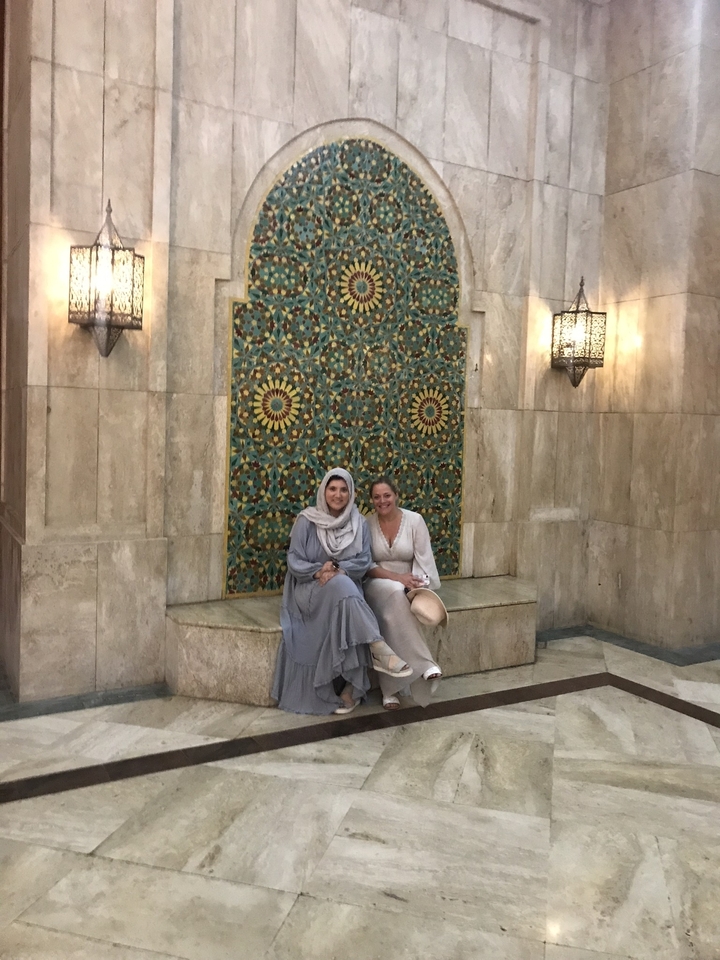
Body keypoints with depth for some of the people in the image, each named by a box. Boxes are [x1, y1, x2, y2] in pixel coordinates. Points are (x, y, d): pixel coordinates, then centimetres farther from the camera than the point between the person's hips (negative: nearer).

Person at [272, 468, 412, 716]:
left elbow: (364, 562, -2)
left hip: (347, 588, 3)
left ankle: (350, 688, -23)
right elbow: (294, 561, -5)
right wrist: (318, 571, -23)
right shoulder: (307, 520, -1)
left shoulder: (359, 524, 6)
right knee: (341, 587, -35)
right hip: (311, 589, -2)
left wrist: (339, 570, -20)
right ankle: (379, 649, -39)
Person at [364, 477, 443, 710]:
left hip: (406, 585, 1)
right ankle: (425, 664, -37)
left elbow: (424, 559, -8)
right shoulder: (367, 524, -2)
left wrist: (417, 587, -25)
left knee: (393, 613, -35)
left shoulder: (414, 520, -4)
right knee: (394, 593, -38)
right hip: (377, 584, -1)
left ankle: (390, 688, -28)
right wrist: (396, 577, -22)